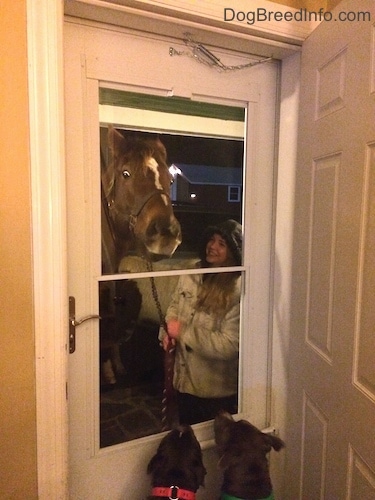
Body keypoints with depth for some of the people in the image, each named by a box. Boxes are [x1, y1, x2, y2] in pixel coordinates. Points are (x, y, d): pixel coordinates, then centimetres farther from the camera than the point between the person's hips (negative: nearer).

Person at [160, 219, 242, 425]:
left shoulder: (238, 290, -24)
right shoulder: (189, 277, -5)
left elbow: (229, 345, -26)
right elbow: (174, 307, 11)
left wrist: (184, 332, -25)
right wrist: (167, 331, -8)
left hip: (218, 390, -5)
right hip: (185, 380, 6)